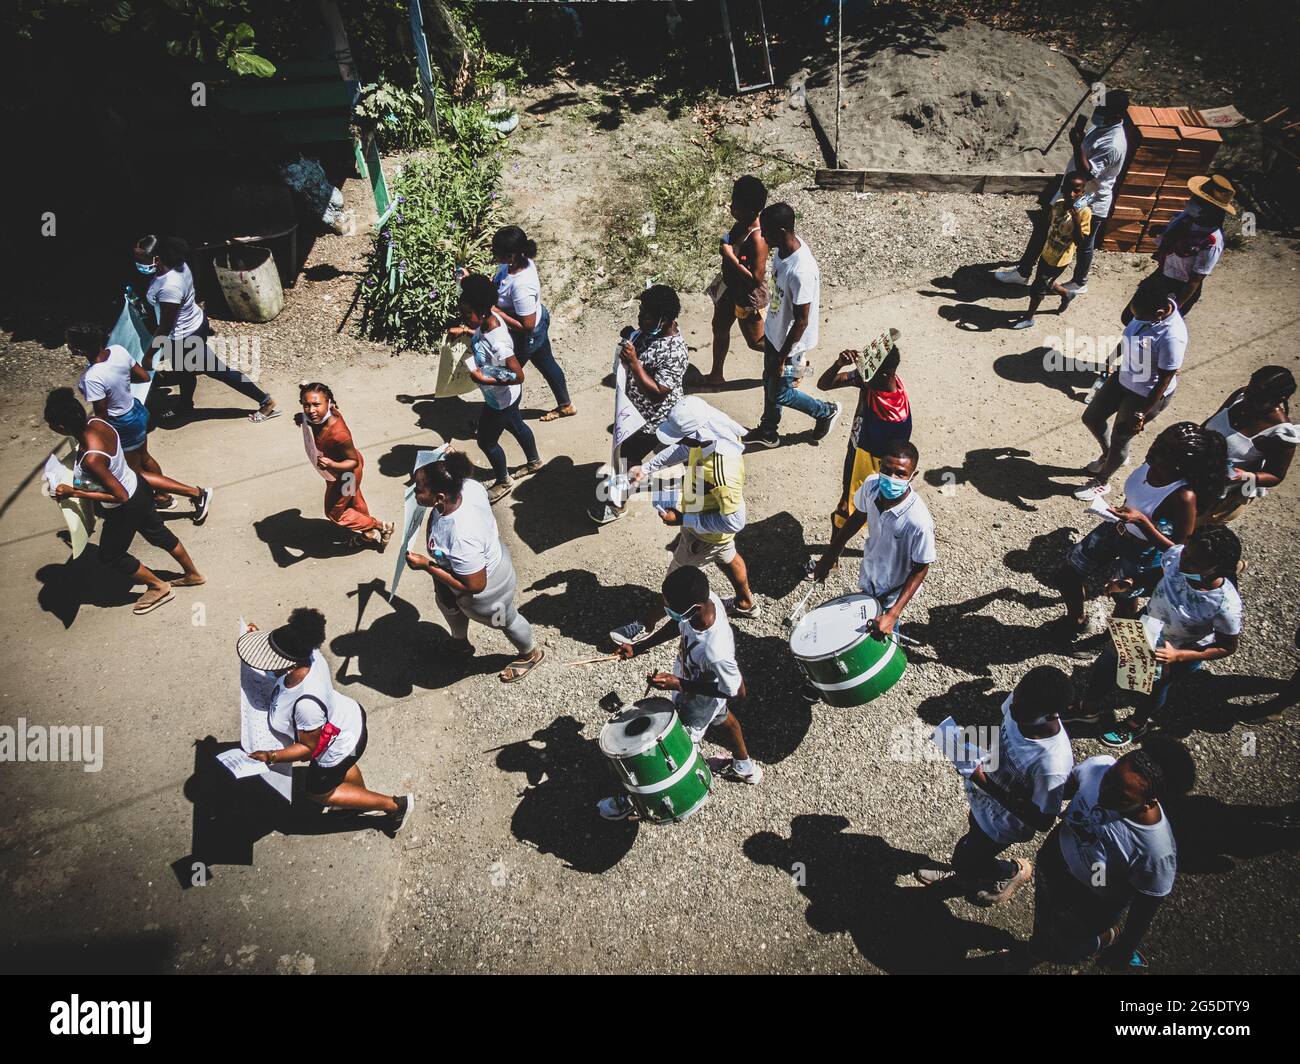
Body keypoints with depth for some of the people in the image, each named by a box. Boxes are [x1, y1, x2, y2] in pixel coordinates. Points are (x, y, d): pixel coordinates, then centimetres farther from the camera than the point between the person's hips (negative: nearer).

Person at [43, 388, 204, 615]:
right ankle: (193, 574, 47)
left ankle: (158, 587, 35)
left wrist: (73, 493, -25)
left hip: (125, 510, -8)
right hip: (138, 488, 8)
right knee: (158, 533, 28)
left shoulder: (91, 459, -38)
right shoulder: (96, 422, -16)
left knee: (110, 555, 19)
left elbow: (120, 496, -29)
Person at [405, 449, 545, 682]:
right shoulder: (467, 486, -28)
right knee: (448, 604, 35)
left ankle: (531, 654, 58)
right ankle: (461, 644, 67)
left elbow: (475, 586, -34)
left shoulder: (461, 538, -48)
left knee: (506, 620, 25)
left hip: (487, 590, -8)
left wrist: (426, 566, -31)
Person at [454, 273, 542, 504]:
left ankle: (504, 483, 39)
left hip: (500, 399, -8)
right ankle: (534, 461, 57)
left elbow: (518, 375, -33)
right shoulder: (489, 318, -15)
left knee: (486, 441, 14)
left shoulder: (497, 343, -40)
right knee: (515, 426, 31)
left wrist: (485, 380, -31)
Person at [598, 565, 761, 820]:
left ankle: (633, 798, 43)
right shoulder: (704, 598, -29)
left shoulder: (715, 653, -47)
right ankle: (745, 767, 63)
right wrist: (640, 647, -10)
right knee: (721, 720, 33)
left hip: (700, 701, -7)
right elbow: (679, 625, -6)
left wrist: (678, 684, -29)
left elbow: (737, 691, -29)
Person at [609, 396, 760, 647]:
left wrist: (682, 519, -31)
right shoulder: (709, 435, -21)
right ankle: (747, 604, 58)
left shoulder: (722, 471, -45)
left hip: (706, 534, -8)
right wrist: (647, 468, -6)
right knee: (728, 558, 32)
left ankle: (646, 625, 38)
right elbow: (682, 450, 2)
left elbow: (734, 521, -35)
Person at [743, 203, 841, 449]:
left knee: (780, 394, 11)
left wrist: (782, 357, -19)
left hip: (790, 343, -8)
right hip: (774, 332, 9)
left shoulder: (801, 271, -36)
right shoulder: (783, 249, -9)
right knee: (769, 382, 23)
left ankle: (827, 412, 34)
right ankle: (768, 431, 44)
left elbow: (801, 321, -28)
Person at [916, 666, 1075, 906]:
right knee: (976, 830, 31)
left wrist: (986, 784, -33)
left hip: (1003, 824, -5)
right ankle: (960, 872, 62)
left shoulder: (1053, 766, -42)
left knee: (966, 858, 18)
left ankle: (1012, 871, 48)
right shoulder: (1019, 701, -25)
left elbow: (1043, 822, -27)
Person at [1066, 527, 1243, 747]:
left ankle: (1138, 723, 49)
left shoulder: (1226, 605, -38)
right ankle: (1089, 709, 41)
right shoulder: (1176, 555, -28)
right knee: (1103, 668, 11)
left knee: (1149, 691, 12)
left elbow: (1228, 647, -19)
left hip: (1183, 651, -4)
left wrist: (1178, 655, -29)